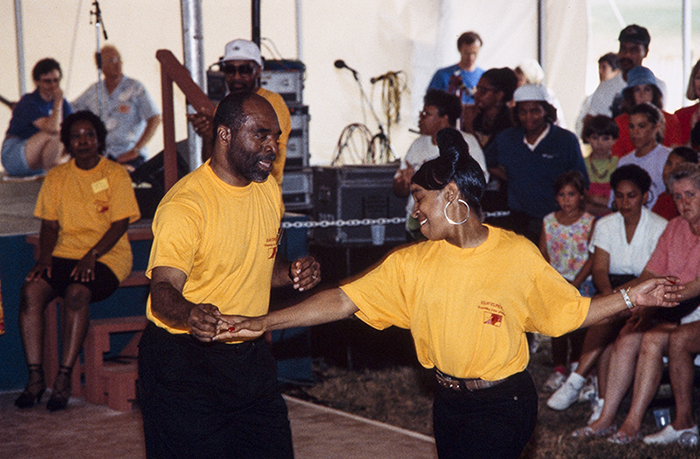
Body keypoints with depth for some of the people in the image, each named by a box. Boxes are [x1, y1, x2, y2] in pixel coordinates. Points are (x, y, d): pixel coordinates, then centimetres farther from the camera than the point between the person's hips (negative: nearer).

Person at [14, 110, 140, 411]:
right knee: (31, 289, -25)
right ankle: (35, 376, -22)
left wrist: (91, 256, -18)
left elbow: (120, 225, -6)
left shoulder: (116, 174, 2)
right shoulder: (56, 177, 14)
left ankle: (64, 378, -29)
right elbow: (50, 225, 12)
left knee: (77, 292, -34)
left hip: (108, 255, -4)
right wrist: (44, 258, -7)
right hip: (65, 253, 4)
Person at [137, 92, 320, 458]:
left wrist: (292, 273, 1)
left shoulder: (268, 189, 8)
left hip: (251, 359, 7)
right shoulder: (185, 204, -18)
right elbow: (163, 290, -27)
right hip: (183, 364, -7)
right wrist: (190, 315, -49)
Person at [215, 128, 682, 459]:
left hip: (504, 405, -5)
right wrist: (262, 322, -14)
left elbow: (571, 312, 0)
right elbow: (343, 300, -6)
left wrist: (631, 297, -12)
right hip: (449, 401, 5)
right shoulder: (412, 263, -1)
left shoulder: (519, 255, -9)